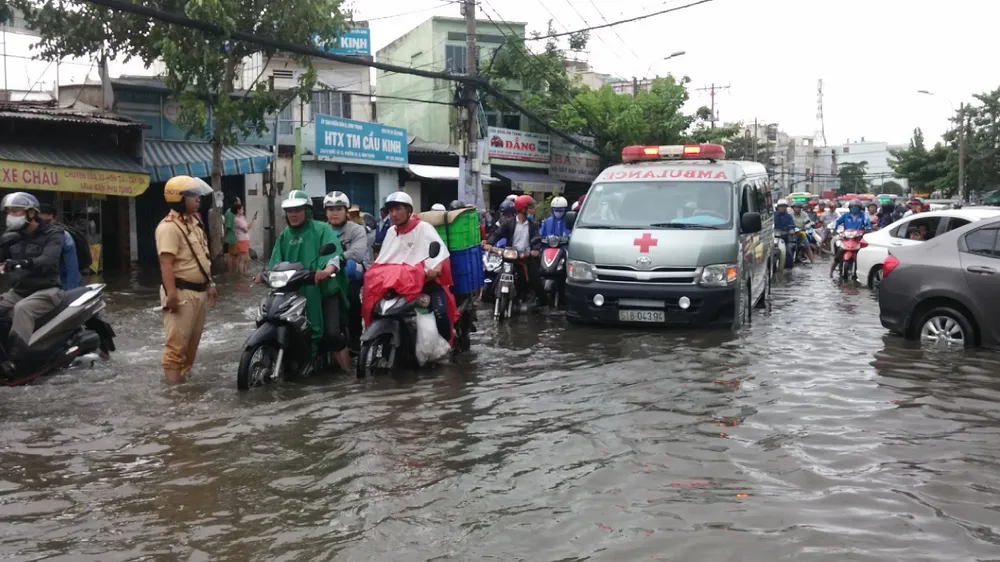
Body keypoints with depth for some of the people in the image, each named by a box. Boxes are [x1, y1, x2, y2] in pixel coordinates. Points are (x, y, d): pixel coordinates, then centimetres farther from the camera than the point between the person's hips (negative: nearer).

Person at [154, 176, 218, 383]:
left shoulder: (194, 221, 14)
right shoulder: (169, 226, -16)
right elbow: (166, 263, -23)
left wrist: (209, 284, 21)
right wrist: (171, 294, -28)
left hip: (199, 290, 9)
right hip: (181, 292, -9)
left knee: (194, 338, 16)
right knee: (177, 341, -6)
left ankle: (186, 374, 27)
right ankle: (174, 381, -2)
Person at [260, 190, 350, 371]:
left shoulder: (322, 229, -3)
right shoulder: (284, 235, 17)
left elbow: (334, 250, -19)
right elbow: (276, 260, 11)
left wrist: (328, 269, -40)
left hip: (323, 289, -6)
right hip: (296, 292, 6)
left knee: (332, 333, -15)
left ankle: (348, 373, -5)